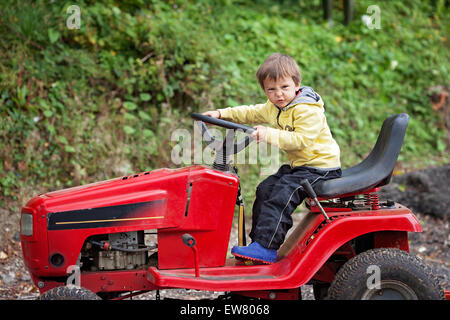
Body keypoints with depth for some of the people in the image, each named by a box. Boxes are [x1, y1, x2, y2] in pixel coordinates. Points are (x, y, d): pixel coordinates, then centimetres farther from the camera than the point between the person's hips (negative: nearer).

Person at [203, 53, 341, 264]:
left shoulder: (308, 111, -20)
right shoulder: (274, 107, 10)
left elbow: (300, 140, -30)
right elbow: (251, 113, 21)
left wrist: (269, 134, -35)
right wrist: (221, 114, 11)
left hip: (320, 167, -10)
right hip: (298, 165, 10)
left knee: (281, 195, -22)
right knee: (265, 189, 4)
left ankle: (266, 248, -23)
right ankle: (259, 241, 9)